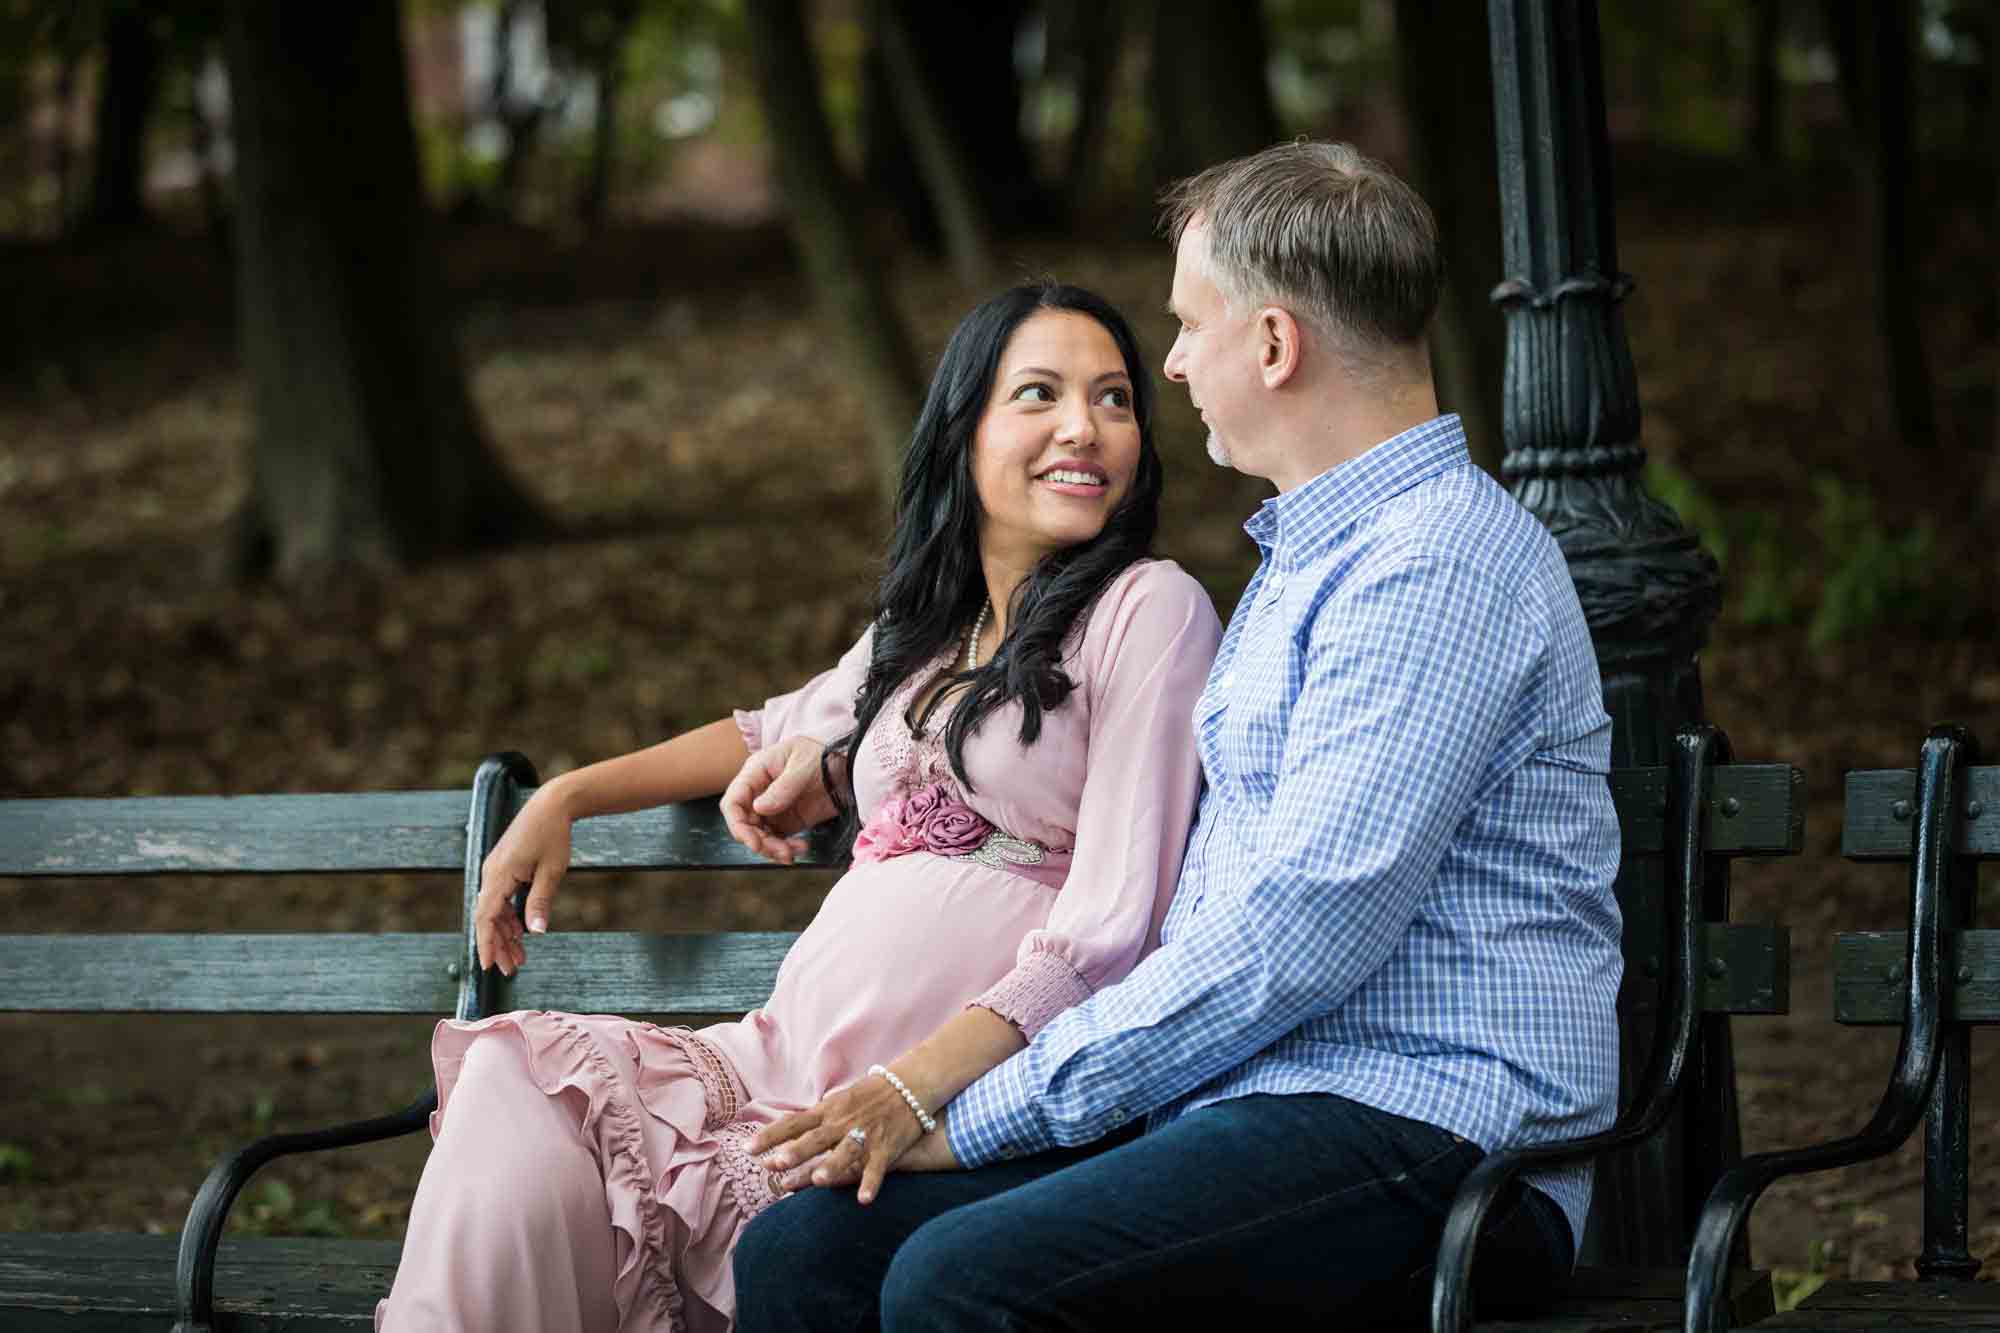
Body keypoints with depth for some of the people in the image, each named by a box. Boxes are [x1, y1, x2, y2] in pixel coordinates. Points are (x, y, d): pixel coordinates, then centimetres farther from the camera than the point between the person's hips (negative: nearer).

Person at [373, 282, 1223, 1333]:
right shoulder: (922, 632, 21)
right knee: (520, 1070, -15)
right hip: (792, 1051, 7)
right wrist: (567, 799, 31)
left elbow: (1110, 930, -11)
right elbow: (785, 731, 43)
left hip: (963, 1089, -7)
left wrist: (912, 1086, -23)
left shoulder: (1152, 609, -2)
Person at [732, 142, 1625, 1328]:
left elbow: (1303, 931, -20)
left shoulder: (1439, 561, -12)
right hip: (1250, 1098, 10)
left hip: (1423, 1133, -10)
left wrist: (982, 1110, -15)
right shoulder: (1304, 556, 24)